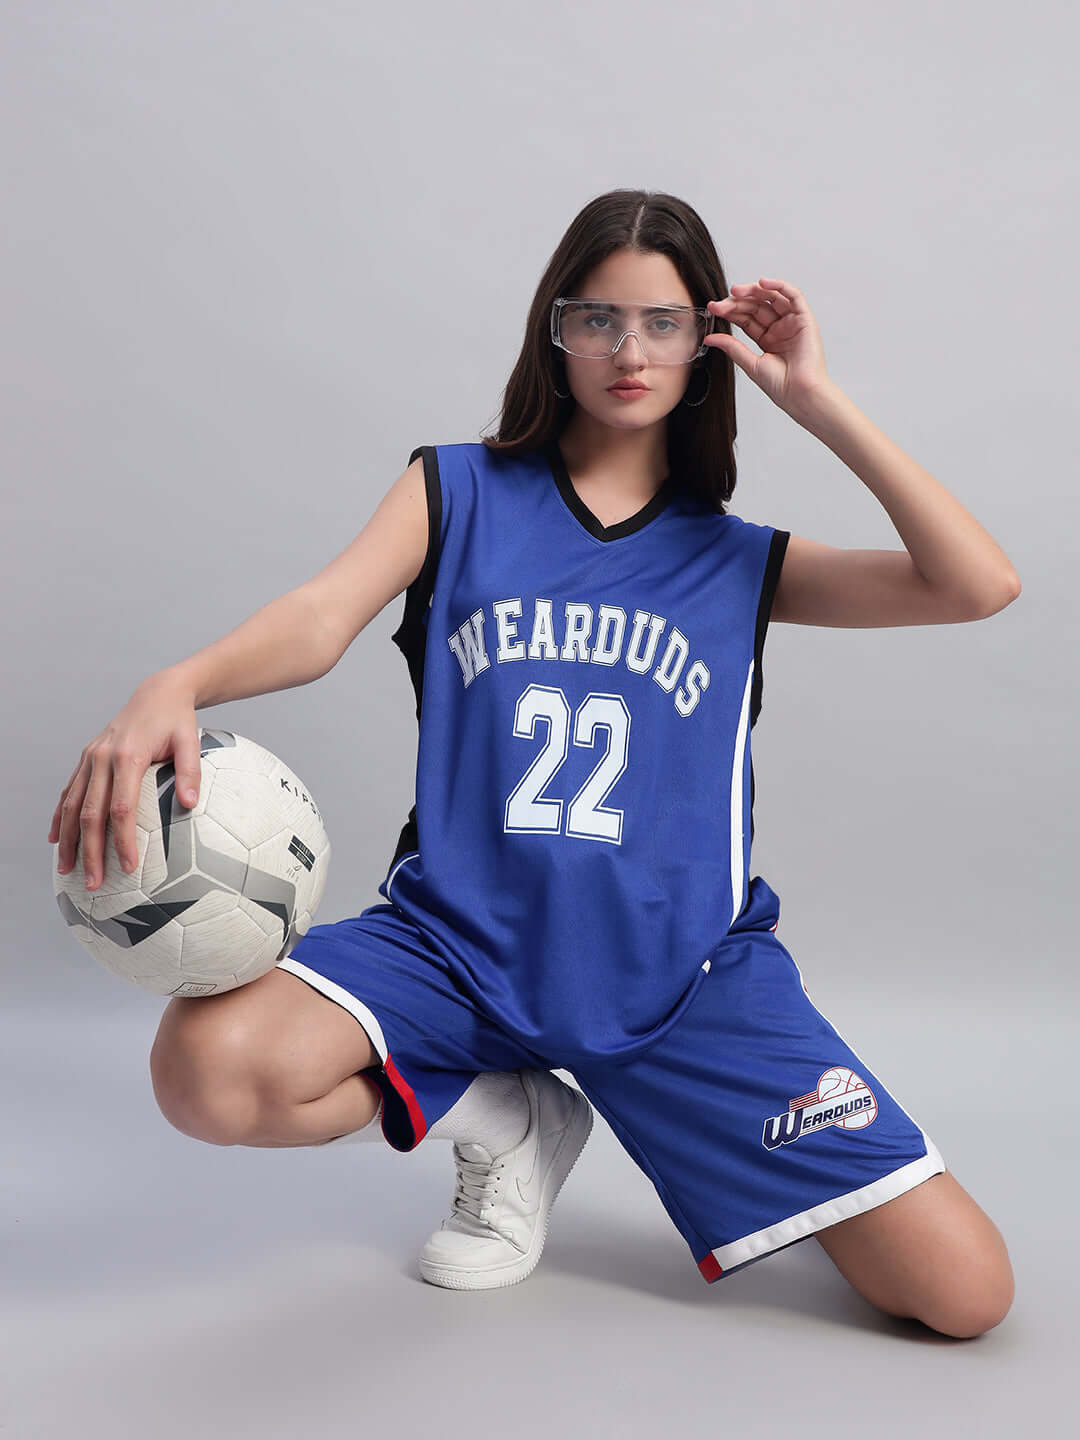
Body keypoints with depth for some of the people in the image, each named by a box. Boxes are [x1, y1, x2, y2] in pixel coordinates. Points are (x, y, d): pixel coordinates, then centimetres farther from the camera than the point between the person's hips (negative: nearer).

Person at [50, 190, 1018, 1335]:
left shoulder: (739, 561, 10)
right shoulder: (457, 492, 8)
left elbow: (981, 585, -1)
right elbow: (322, 616, -11)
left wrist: (816, 402, -4)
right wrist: (172, 690, -33)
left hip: (686, 972, 0)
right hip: (462, 944, 0)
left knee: (966, 1292, -10)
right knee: (208, 1070, -28)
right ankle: (507, 1120, 3)